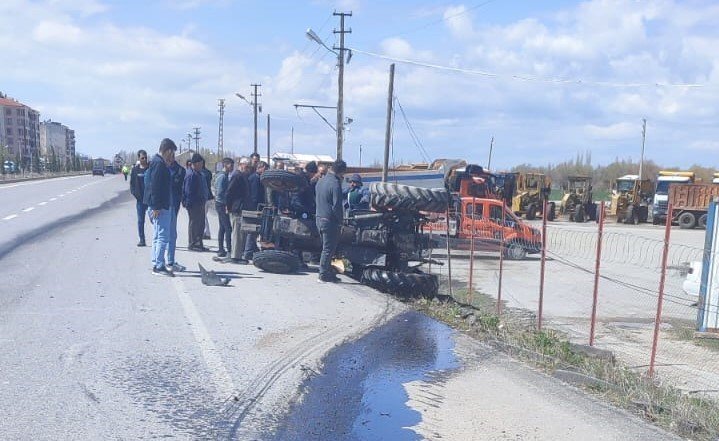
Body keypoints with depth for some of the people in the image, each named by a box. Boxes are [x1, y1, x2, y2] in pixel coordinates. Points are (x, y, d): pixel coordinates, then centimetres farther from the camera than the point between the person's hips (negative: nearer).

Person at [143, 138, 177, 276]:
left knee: (158, 236, 15)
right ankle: (159, 266, -7)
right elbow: (155, 186, -21)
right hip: (159, 207, -11)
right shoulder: (159, 164, -15)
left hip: (158, 206, 11)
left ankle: (156, 265, 21)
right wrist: (156, 207, -22)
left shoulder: (157, 162, 17)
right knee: (163, 236, -9)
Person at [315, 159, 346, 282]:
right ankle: (324, 275, 4)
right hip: (330, 221, -9)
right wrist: (340, 220, -10)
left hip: (319, 218, 9)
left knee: (326, 248, 17)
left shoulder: (320, 181, 10)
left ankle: (328, 273, 22)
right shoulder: (335, 184, -17)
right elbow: (336, 206, -19)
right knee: (328, 249, 0)